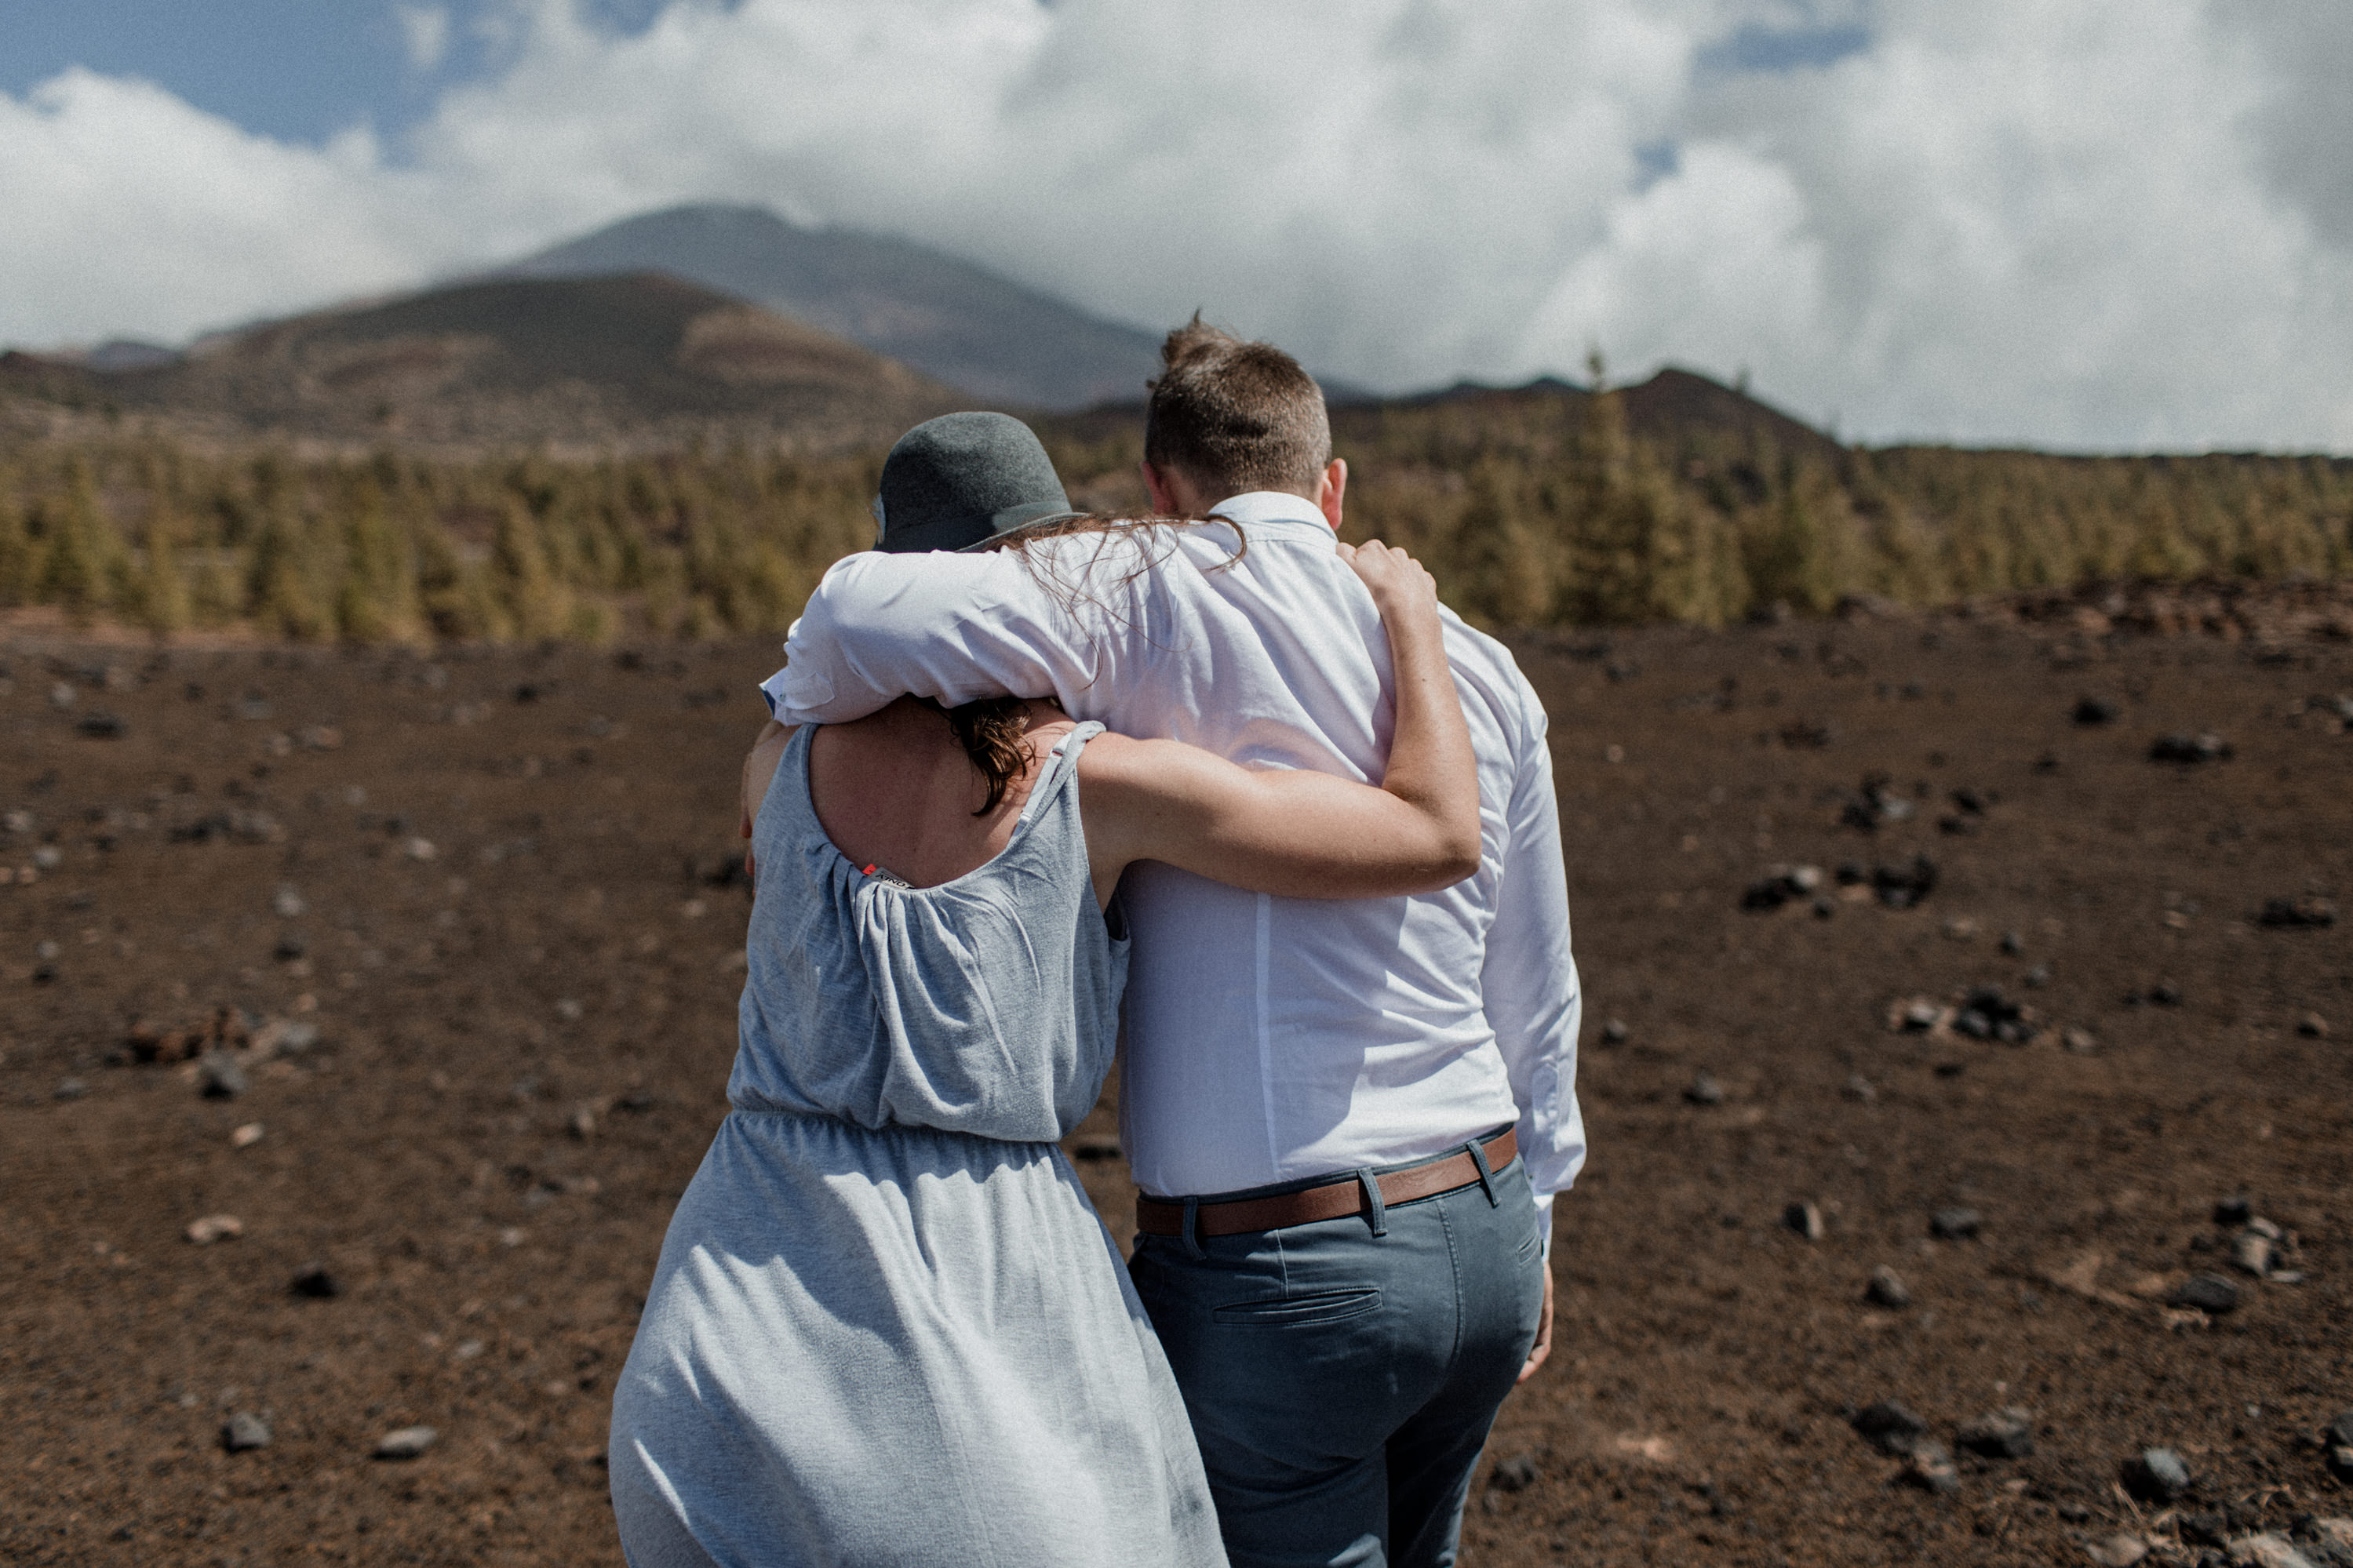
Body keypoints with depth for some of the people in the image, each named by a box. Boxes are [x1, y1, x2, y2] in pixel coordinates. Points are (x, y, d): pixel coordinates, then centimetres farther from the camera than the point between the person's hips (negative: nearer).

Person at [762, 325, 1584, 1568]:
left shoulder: (1164, 598, -11)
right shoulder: (1483, 670, 6)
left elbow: (867, 612, -25)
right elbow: (1533, 993, 12)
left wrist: (796, 726, -1)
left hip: (1272, 1277, -6)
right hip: (1481, 1240, 7)